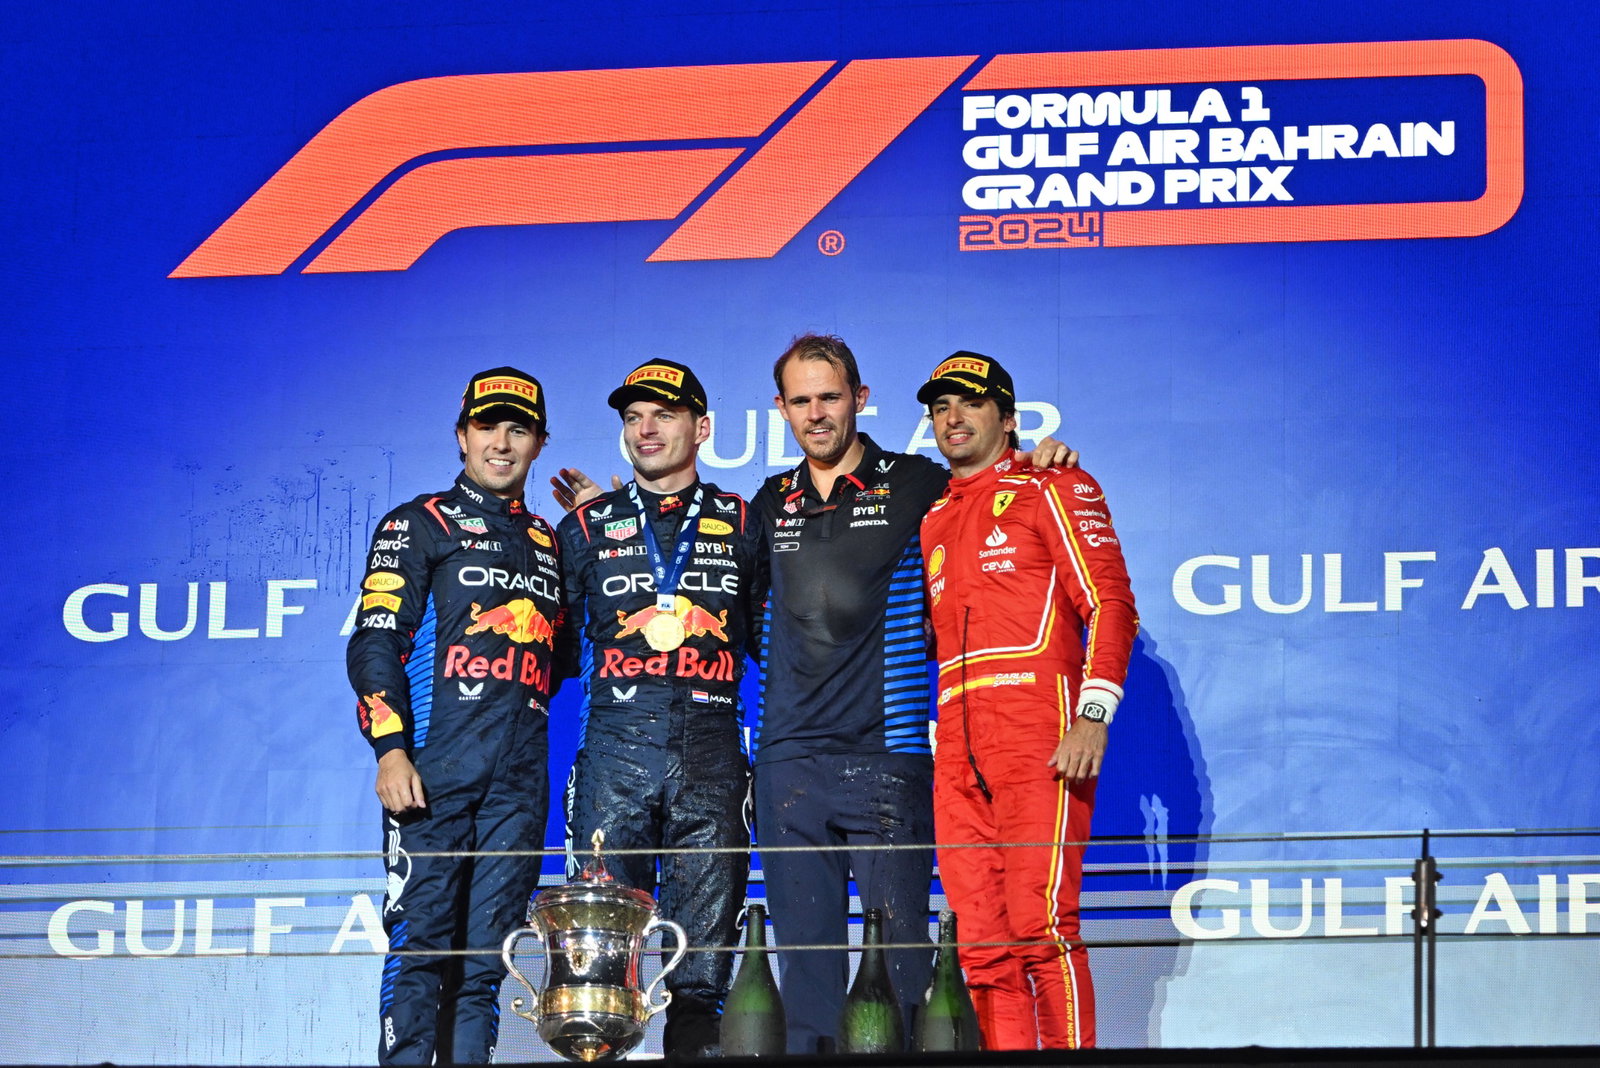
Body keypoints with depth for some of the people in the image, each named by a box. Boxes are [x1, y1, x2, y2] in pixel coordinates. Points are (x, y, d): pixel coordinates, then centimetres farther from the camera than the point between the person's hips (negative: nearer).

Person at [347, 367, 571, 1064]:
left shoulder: (548, 543, 22)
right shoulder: (417, 526, 7)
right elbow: (375, 641, -3)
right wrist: (390, 748, -14)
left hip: (520, 778, 5)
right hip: (433, 770, -5)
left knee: (486, 951, 2)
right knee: (421, 941, -9)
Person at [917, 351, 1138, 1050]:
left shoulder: (1051, 490, 5)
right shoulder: (933, 521, 25)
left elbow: (1111, 604, -4)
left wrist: (1093, 717, -14)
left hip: (1040, 741, -6)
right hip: (958, 753, 6)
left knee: (1040, 927, -14)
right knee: (982, 944, 0)